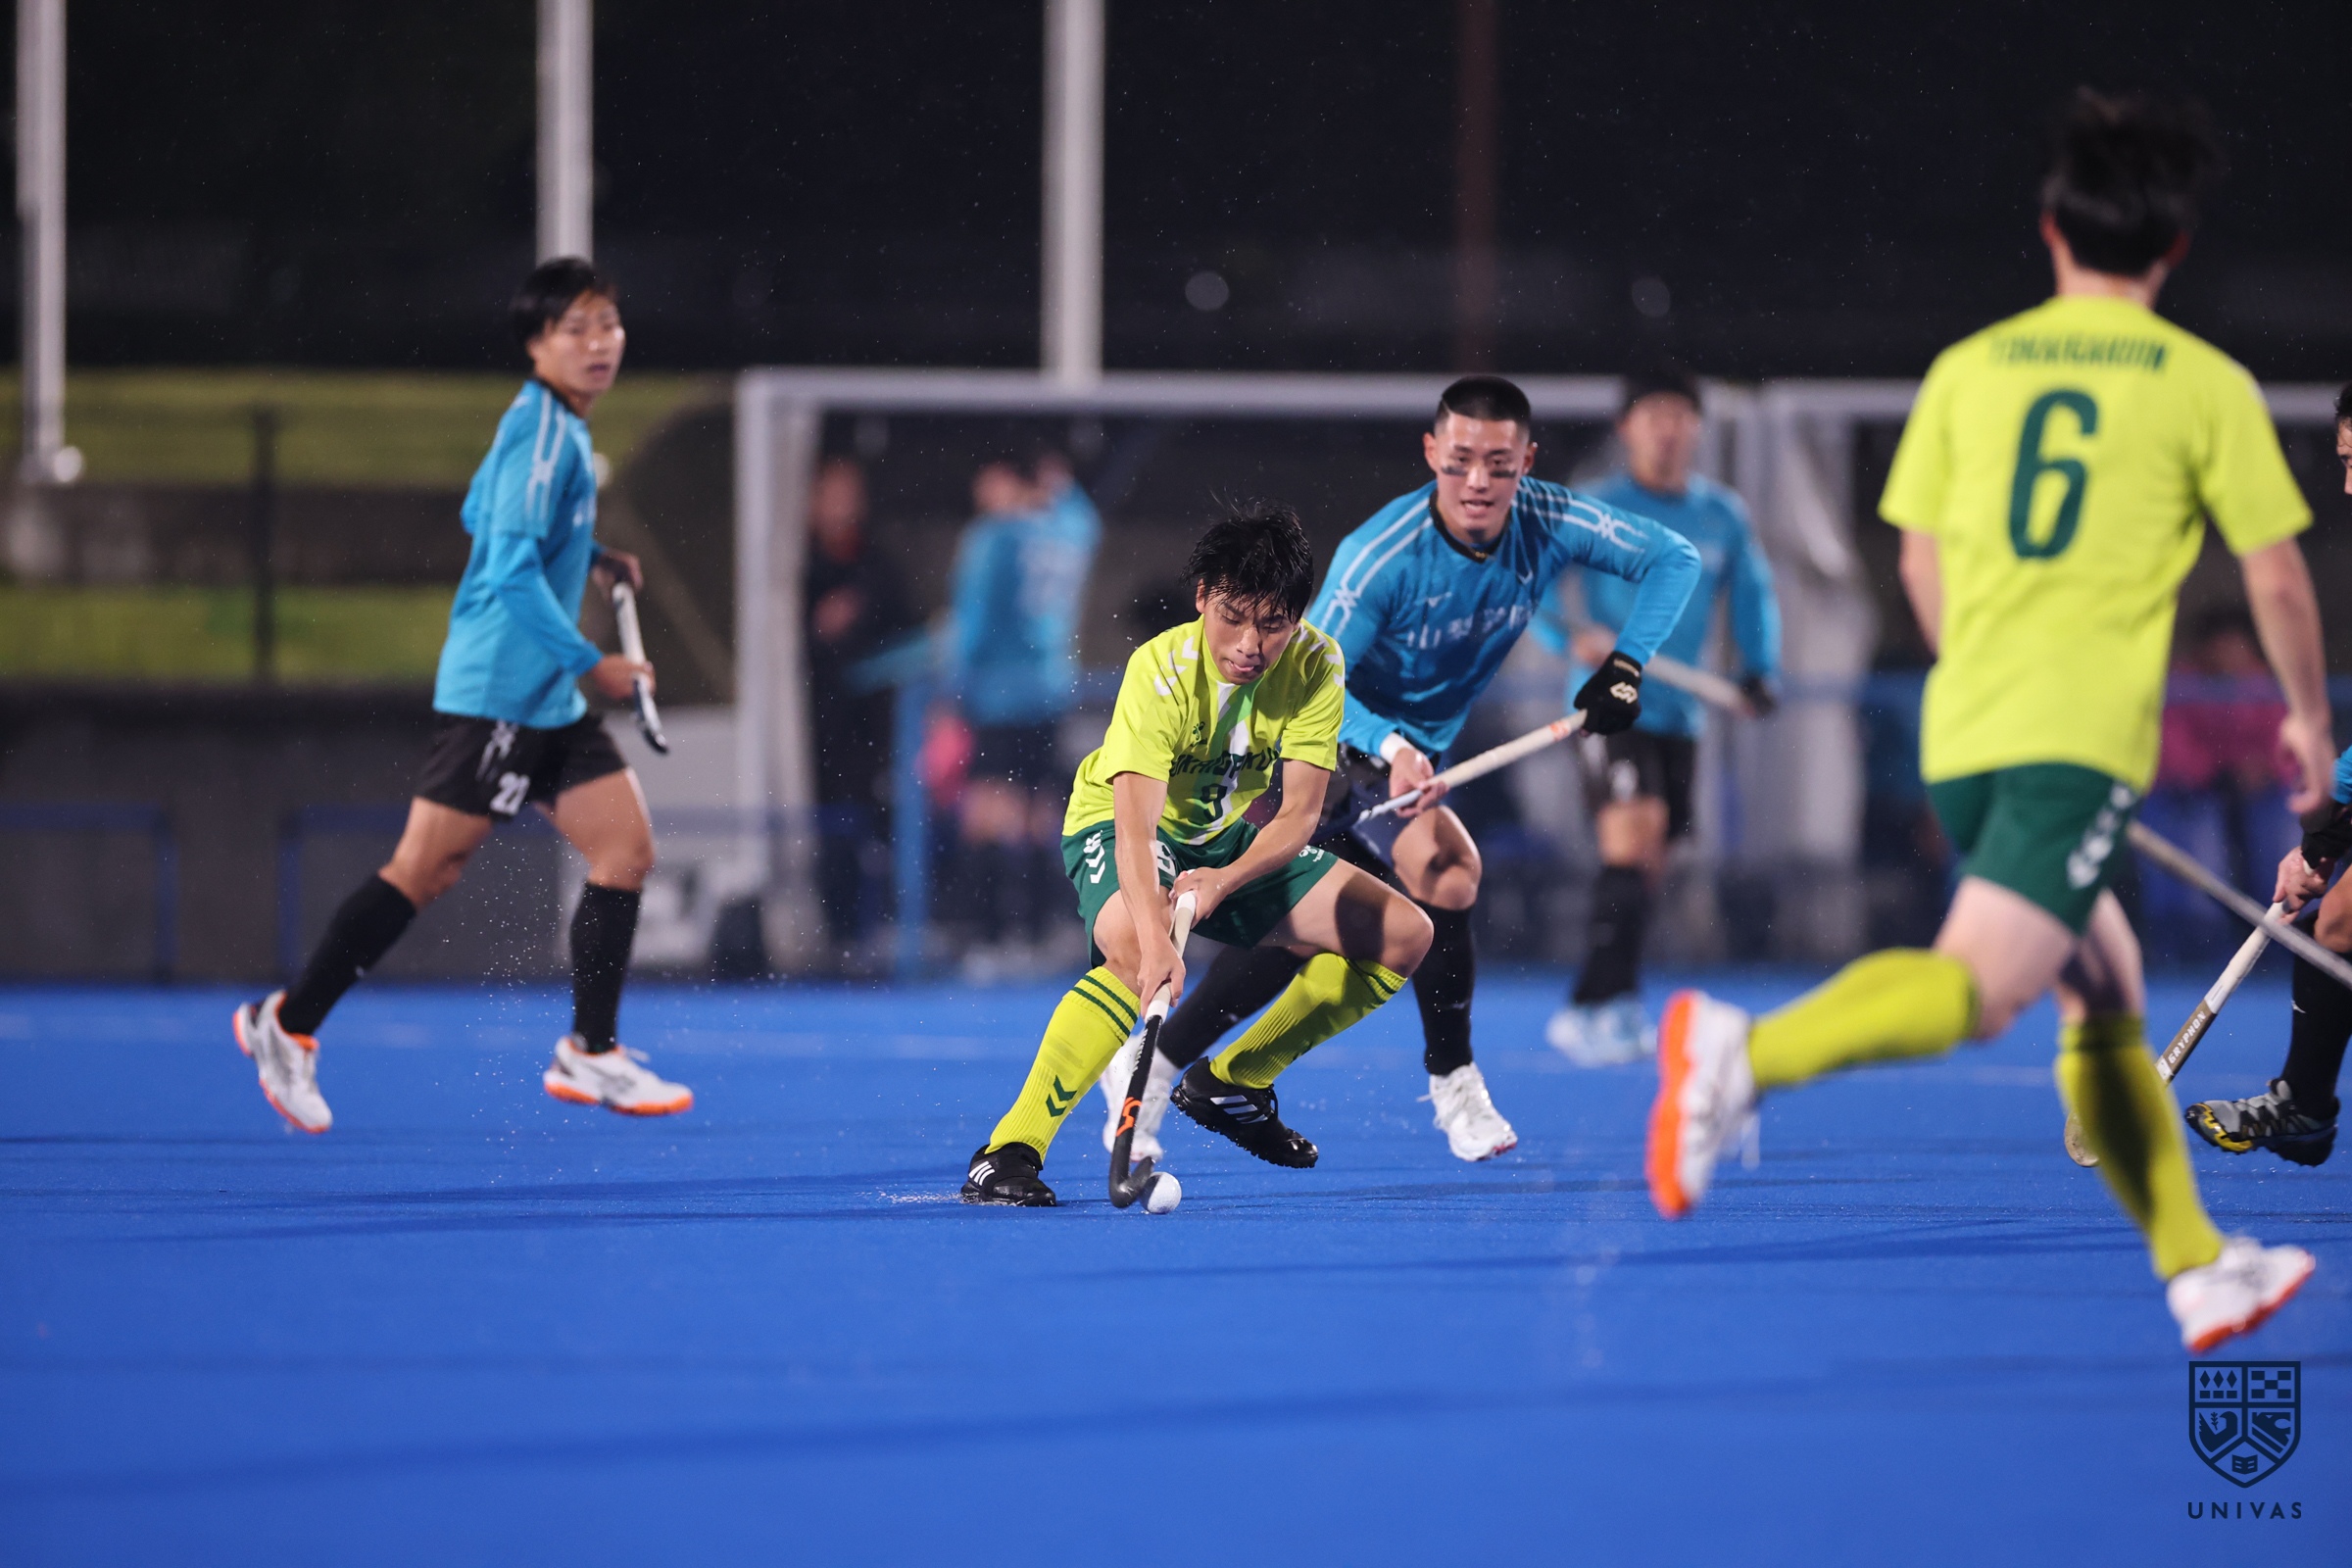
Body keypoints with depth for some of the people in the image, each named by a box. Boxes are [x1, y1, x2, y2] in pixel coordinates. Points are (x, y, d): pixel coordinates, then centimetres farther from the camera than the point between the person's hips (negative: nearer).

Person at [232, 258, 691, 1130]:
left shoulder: (554, 426, 14)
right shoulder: (542, 433, -16)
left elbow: (480, 514, 28)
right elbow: (513, 570, -22)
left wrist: (588, 560, 22)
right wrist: (588, 664, -18)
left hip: (549, 701, 10)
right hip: (497, 691, -10)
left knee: (626, 849, 3)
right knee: (425, 868, -7)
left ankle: (591, 1054, 7)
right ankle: (288, 1023, 2)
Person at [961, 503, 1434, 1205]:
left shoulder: (1316, 666, -18)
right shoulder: (1162, 671, -31)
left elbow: (1299, 814, -21)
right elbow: (1136, 820, -42)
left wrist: (1224, 882, -41)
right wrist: (1155, 940, -58)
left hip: (1231, 838, 6)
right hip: (1115, 827, -6)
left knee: (1404, 935, 2)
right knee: (1135, 952, -39)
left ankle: (1234, 1081, 16)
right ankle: (1009, 1152, -34)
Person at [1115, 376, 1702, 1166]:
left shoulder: (1549, 523, -16)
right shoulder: (1381, 555, -29)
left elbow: (1672, 557, -7)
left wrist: (1626, 664, -19)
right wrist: (1388, 747, -44)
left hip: (1418, 752, 6)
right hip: (1334, 741, -6)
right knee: (1446, 866, -25)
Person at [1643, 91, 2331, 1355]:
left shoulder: (1969, 369, 11)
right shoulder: (2204, 385, 2)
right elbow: (2277, 583, 5)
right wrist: (2308, 715, 22)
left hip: (1962, 733, 6)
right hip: (2086, 739, -6)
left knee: (2107, 1003, 16)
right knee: (1974, 987, -18)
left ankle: (2197, 1269, 17)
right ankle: (1747, 1052, -40)